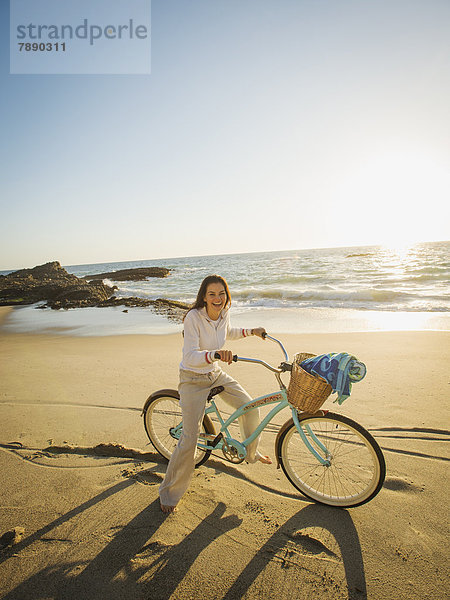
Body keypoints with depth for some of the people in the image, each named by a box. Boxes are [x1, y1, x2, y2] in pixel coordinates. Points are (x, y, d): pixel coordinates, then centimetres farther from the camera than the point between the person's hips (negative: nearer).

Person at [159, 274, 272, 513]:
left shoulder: (224, 313, -7)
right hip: (193, 379, -6)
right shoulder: (194, 317, -27)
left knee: (251, 408, 6)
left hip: (216, 374, 6)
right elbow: (190, 356, -35)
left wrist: (252, 331, 12)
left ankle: (251, 453, 36)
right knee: (190, 438, -7)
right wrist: (216, 354, -51)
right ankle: (169, 492, 17)